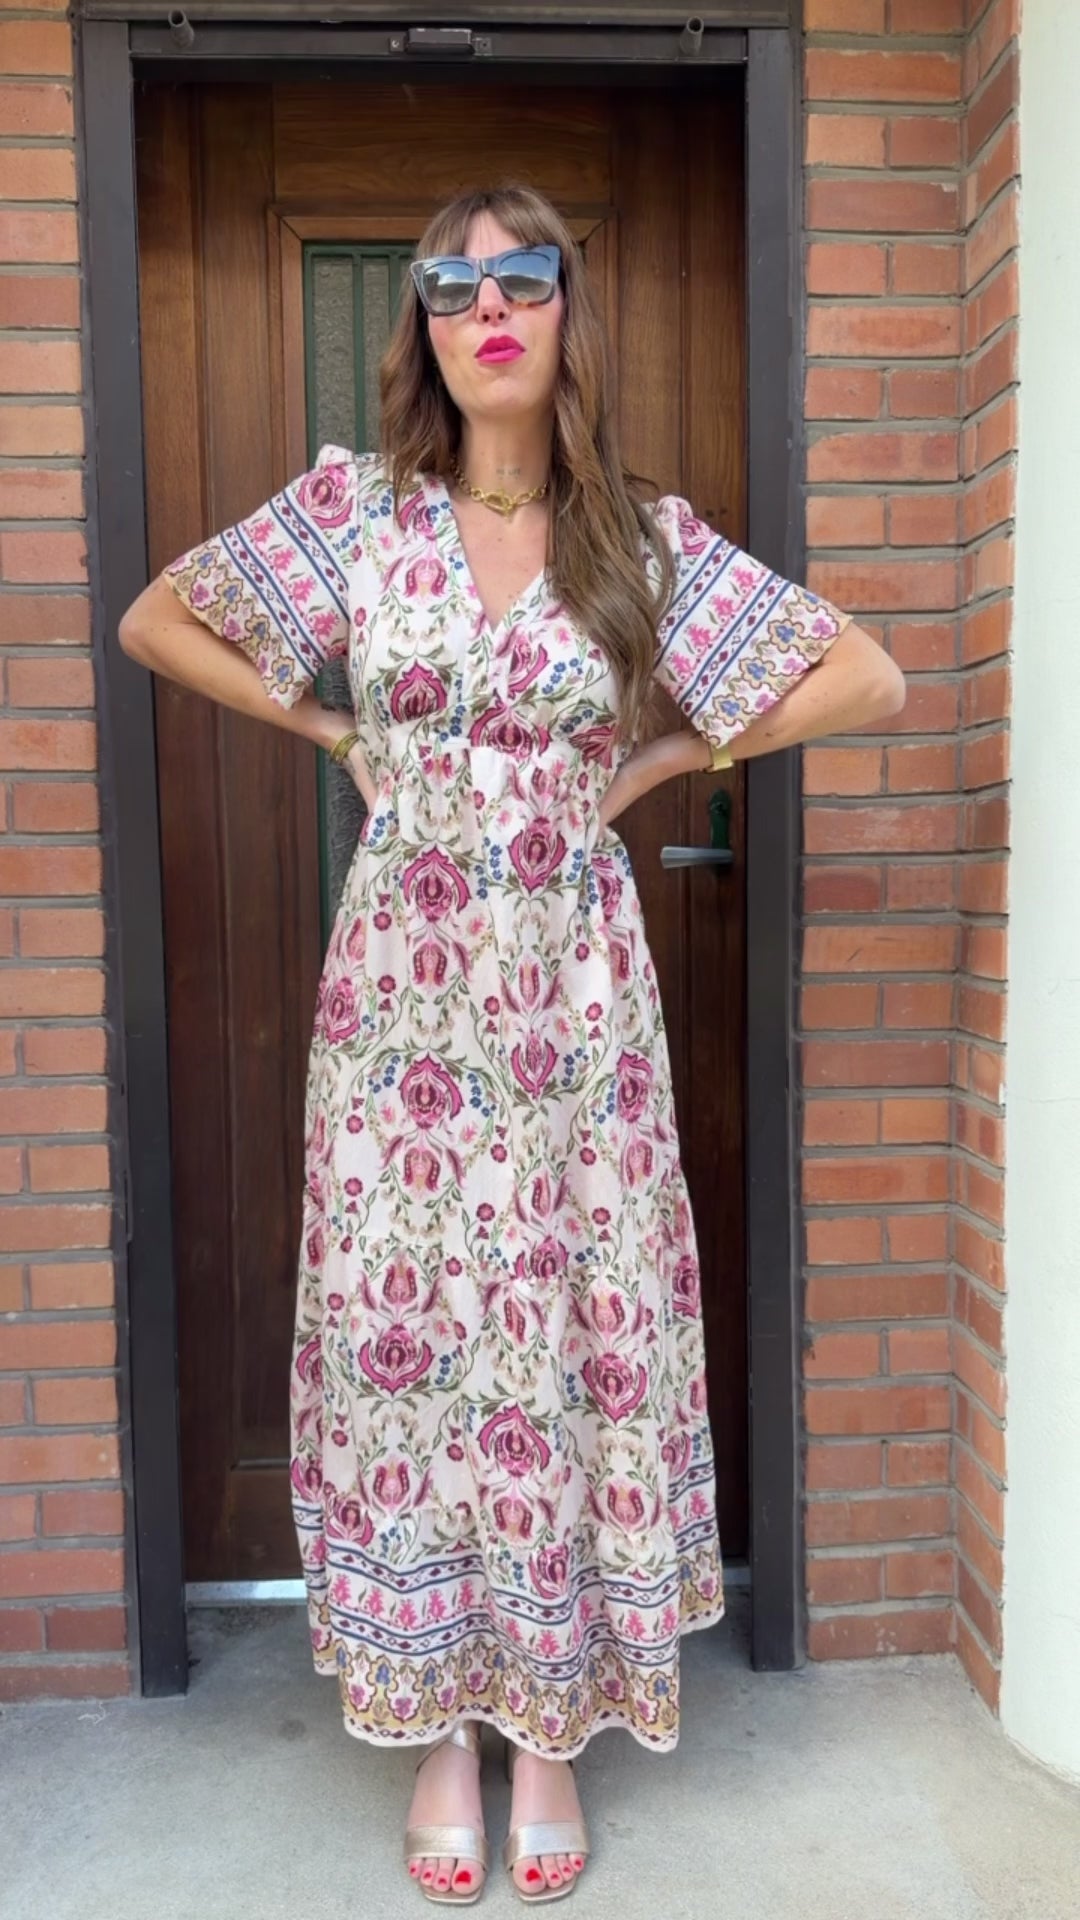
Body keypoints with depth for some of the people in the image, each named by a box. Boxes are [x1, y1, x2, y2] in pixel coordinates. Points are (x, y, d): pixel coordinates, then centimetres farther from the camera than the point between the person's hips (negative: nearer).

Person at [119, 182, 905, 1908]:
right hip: (402, 982, 1)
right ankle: (439, 1726, 26)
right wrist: (331, 730, 5)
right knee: (403, 1327, 5)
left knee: (576, 1326, 5)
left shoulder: (649, 538, 1)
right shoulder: (353, 509, 2)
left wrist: (658, 761, 0)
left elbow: (870, 678, 4)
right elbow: (154, 622, 13)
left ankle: (551, 1725, 26)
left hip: (573, 983, 0)